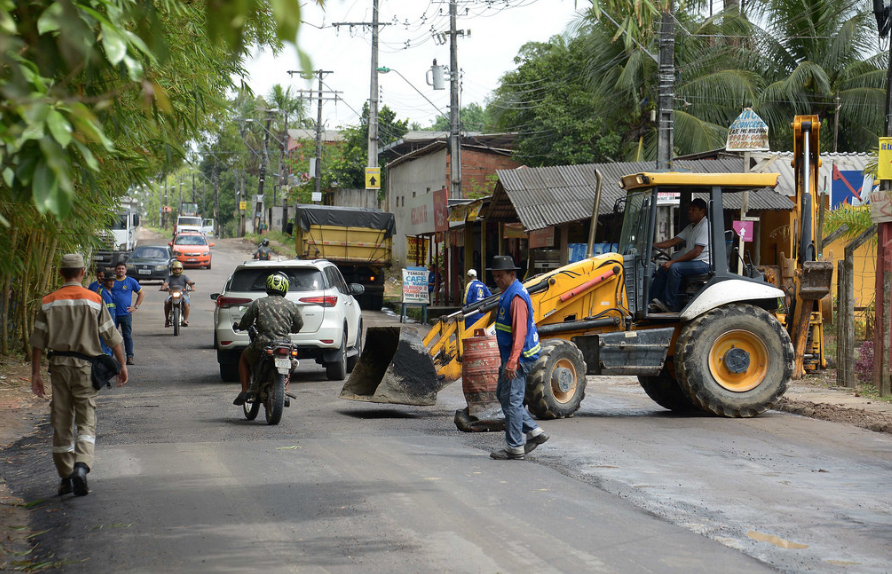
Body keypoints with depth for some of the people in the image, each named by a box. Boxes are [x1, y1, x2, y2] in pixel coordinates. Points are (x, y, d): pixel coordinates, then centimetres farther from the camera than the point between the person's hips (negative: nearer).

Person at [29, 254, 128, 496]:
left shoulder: (49, 302, 3)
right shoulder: (94, 300, -2)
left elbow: (37, 341, 2)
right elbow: (112, 337, -2)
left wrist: (35, 373, 7)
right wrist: (122, 365, 6)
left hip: (58, 366, 2)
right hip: (85, 366, -2)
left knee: (61, 423, 10)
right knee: (86, 421, -1)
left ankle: (66, 477, 14)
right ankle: (81, 466, -23)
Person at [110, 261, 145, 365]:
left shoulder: (131, 281, 4)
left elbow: (141, 294, 11)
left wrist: (135, 306, 2)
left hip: (126, 314, -1)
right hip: (112, 314, 2)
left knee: (128, 336, -3)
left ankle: (130, 357, -3)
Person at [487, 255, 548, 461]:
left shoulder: (517, 296, -18)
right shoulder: (508, 294, 15)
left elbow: (520, 331, -25)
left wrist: (512, 361, -30)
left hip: (518, 357, -11)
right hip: (510, 356, 11)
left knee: (512, 400, -6)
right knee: (502, 395, 16)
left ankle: (515, 448, -1)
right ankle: (534, 432, 17)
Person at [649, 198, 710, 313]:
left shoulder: (706, 226, -13)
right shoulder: (690, 227, 19)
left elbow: (696, 252, -21)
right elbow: (673, 241, 16)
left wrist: (673, 261, -23)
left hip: (703, 263, -10)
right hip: (690, 261, 10)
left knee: (674, 268, -29)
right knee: (662, 269, 1)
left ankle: (668, 305, -24)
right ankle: (653, 304, -2)